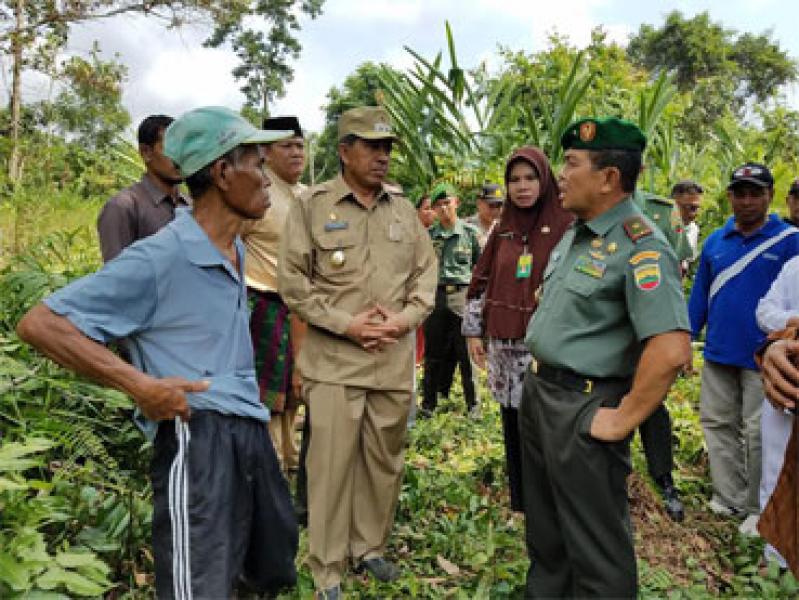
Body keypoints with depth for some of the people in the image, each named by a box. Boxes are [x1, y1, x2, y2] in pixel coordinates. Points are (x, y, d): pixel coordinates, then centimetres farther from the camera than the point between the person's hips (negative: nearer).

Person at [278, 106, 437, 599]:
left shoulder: (404, 209, 9)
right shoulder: (312, 205, -3)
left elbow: (426, 272, 12)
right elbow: (292, 280, -5)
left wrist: (406, 319, -5)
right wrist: (345, 323, -13)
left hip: (395, 360, 4)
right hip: (334, 360, -4)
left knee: (385, 459, 14)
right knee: (332, 463, 1)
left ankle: (370, 547, 34)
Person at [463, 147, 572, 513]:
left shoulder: (565, 226, -3)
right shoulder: (502, 230, 11)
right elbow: (482, 282, 14)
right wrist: (473, 331, 10)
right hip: (504, 345, 5)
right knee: (513, 427, 13)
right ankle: (519, 504, 28)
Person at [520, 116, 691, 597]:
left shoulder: (640, 247, -21)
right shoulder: (576, 233, 9)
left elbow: (672, 349, -30)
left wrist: (623, 420, -22)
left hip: (584, 407, -9)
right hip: (538, 391, 9)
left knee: (594, 544, 8)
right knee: (544, 528, 25)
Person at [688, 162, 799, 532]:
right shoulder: (715, 242, 7)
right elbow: (699, 296, 11)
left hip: (763, 358, -4)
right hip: (718, 354, 4)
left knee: (758, 433, 5)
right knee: (717, 423, 11)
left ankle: (758, 509, 22)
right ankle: (729, 497, 26)